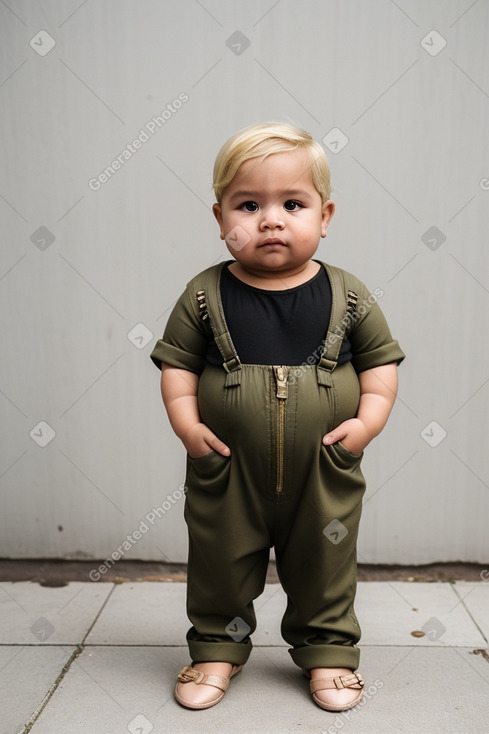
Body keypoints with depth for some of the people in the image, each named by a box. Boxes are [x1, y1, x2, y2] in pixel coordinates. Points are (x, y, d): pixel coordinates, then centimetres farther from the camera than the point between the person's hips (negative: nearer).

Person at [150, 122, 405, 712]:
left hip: (324, 473, 1)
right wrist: (184, 419, -14)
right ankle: (217, 647, 41)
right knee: (219, 565, 16)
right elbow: (176, 361, 0)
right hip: (226, 471, 0)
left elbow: (381, 359, 3)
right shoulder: (205, 296, -5)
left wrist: (370, 418, -10)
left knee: (324, 567, 18)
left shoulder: (347, 296, -4)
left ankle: (327, 651, 42)